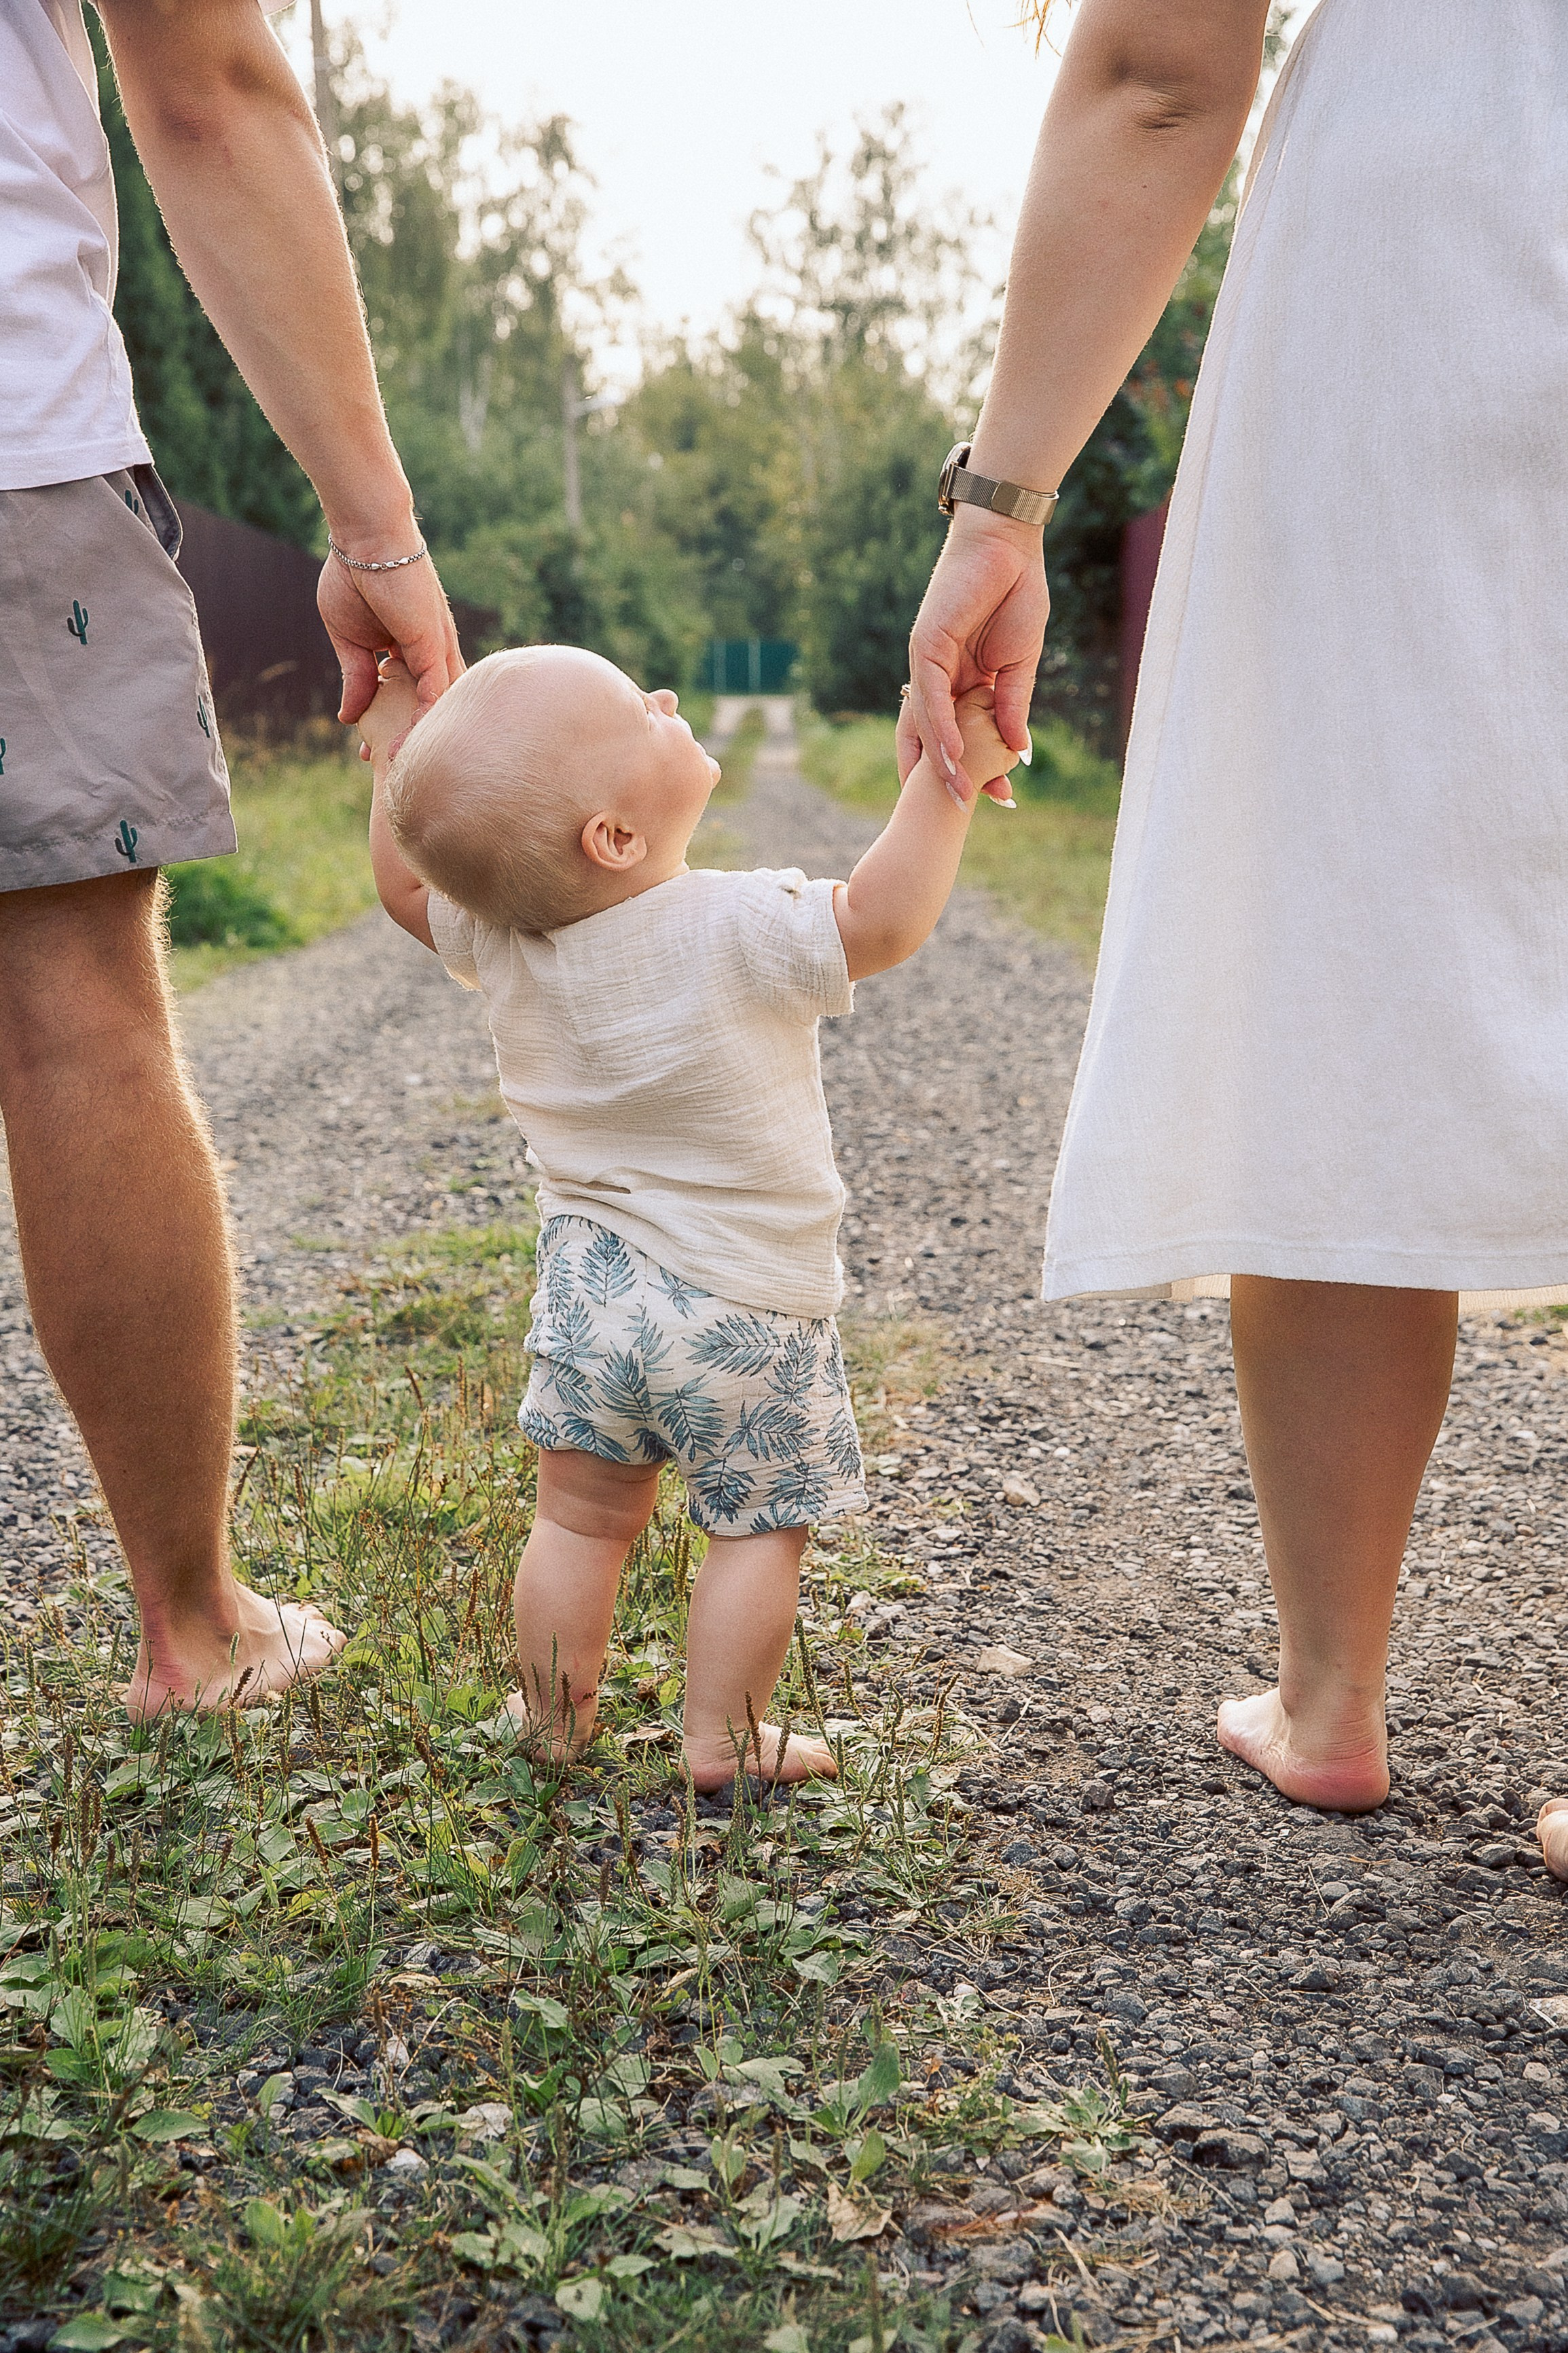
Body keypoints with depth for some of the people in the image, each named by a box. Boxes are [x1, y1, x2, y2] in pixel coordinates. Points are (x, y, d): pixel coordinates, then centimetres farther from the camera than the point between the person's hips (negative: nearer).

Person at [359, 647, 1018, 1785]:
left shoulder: (499, 939, -5)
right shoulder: (738, 931, -24)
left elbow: (408, 881, 12)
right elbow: (883, 920, -22)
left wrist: (395, 729, 17)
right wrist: (948, 776, -17)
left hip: (589, 1289, 5)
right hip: (744, 1303, -5)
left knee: (583, 1515, 17)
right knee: (757, 1526, 12)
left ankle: (554, 1718, 30)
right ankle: (724, 1739, 19)